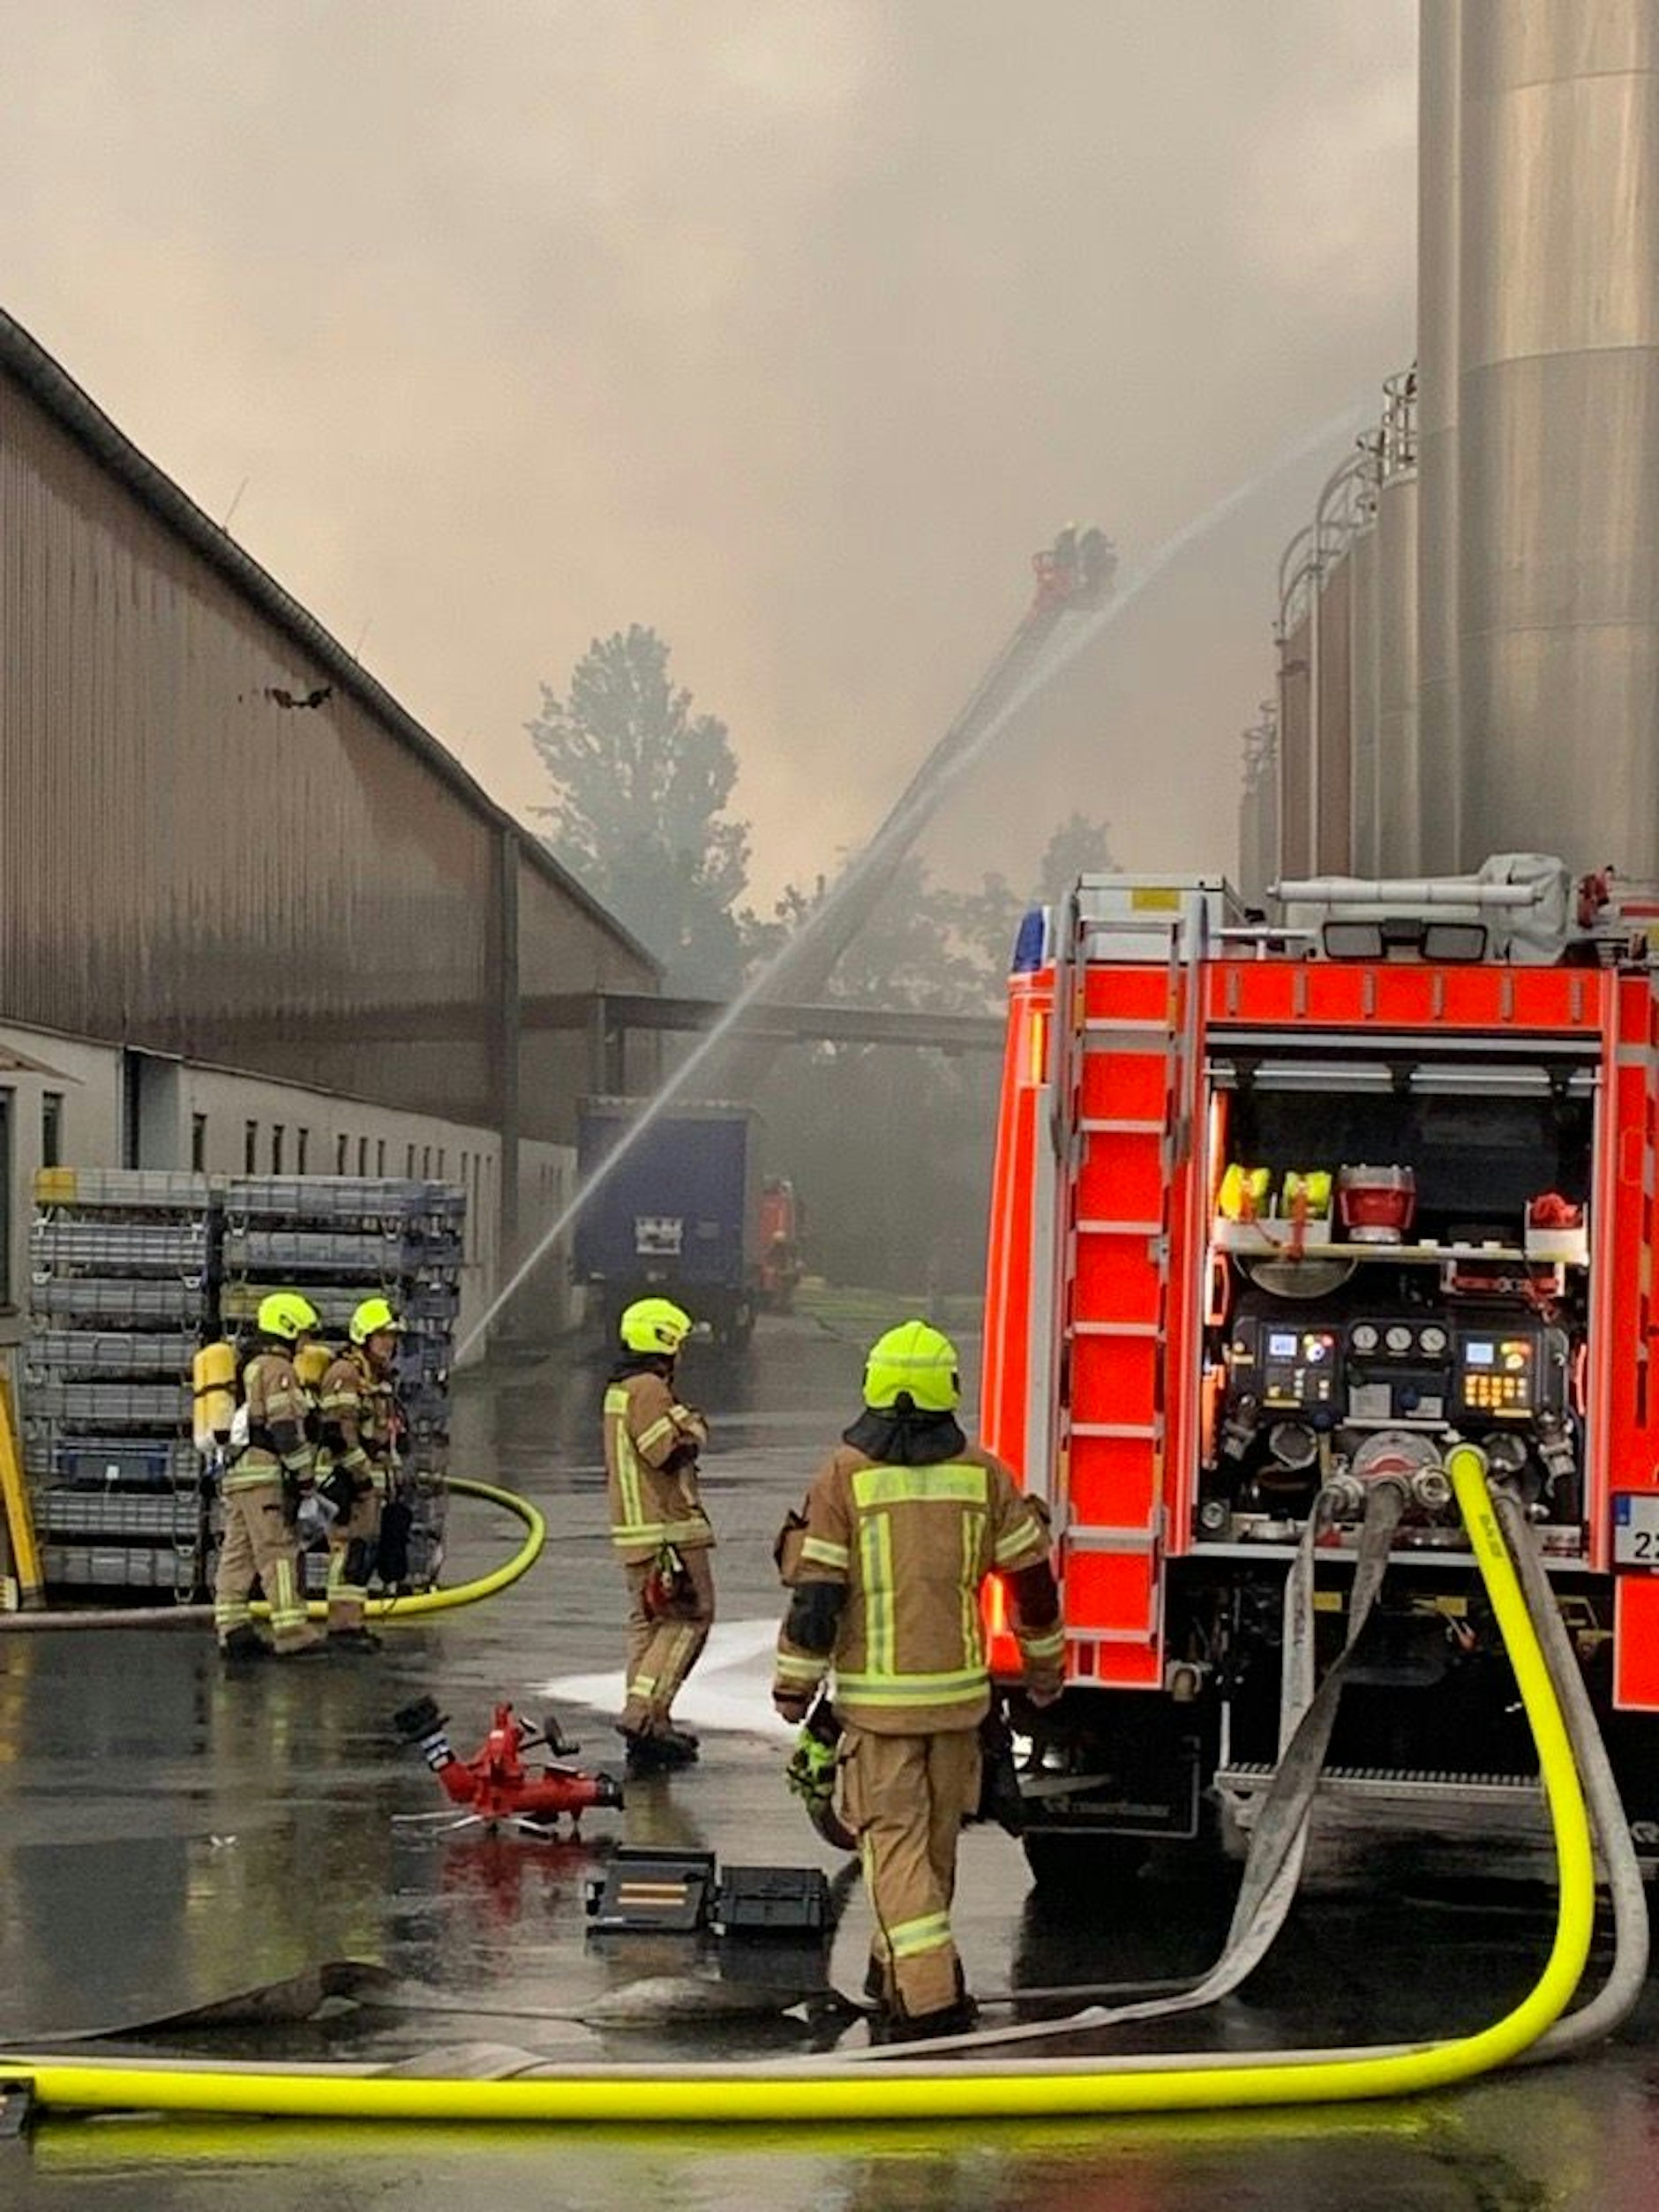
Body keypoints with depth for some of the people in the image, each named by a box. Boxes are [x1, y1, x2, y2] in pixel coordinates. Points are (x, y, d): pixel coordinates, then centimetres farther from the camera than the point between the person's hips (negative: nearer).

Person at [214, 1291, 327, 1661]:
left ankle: (233, 1631, 4)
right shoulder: (277, 1369, -8)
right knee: (279, 1553, -11)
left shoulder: (249, 1370, 23)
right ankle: (291, 1634, -14)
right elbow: (286, 1428, -16)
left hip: (236, 1474, 10)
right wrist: (305, 1478, -14)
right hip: (264, 1474, -10)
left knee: (238, 1554, 6)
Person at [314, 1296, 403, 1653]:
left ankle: (351, 1623, 13)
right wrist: (360, 1475, -20)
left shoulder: (379, 1378, 19)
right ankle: (343, 1627, -15)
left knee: (364, 1550, 9)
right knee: (351, 1549, -13)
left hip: (371, 1477, 10)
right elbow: (339, 1431, -19)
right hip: (347, 1476, -10)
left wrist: (388, 1480, 24)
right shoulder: (344, 1374, -12)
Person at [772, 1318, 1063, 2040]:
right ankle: (900, 1967, 32)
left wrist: (794, 1685, 0)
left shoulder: (845, 1475, -9)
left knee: (894, 1837, -2)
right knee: (936, 1836, 17)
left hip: (875, 1695, -3)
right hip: (958, 1690, 3)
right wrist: (1043, 1662, 20)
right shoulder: (981, 1473, 0)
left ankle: (928, 1993, -13)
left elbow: (815, 1593, -10)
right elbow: (1031, 1575, 6)